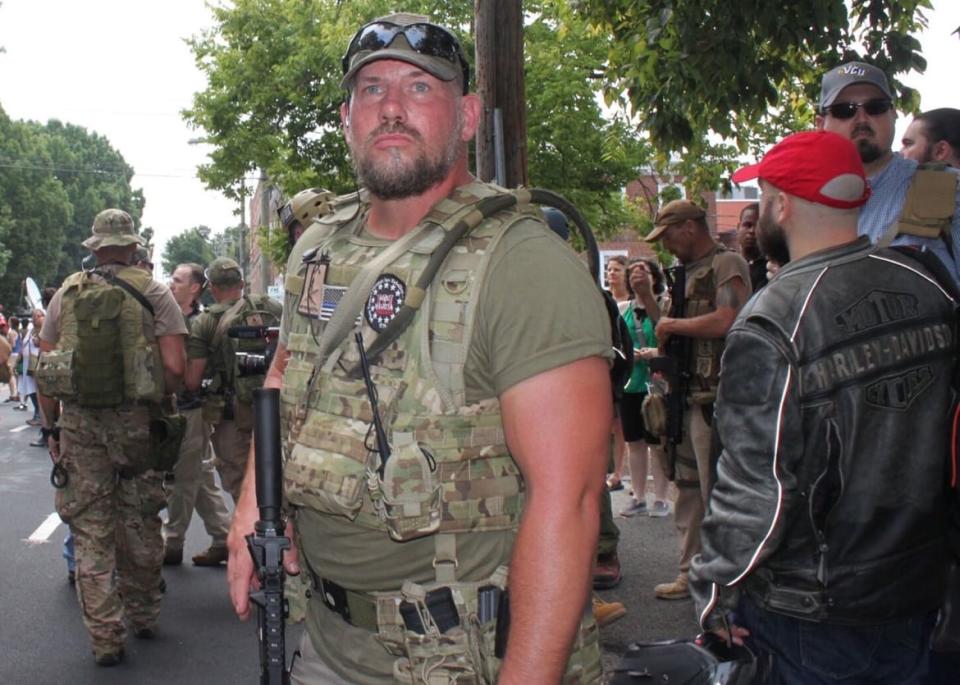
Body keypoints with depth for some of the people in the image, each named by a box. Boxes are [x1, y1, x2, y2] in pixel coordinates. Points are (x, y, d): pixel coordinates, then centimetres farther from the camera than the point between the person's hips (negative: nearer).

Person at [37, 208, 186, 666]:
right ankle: (142, 617, 30)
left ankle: (105, 639, 9)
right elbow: (175, 369, -9)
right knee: (139, 525, 15)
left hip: (78, 422, 1)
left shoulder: (67, 294, 5)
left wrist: (51, 428, 12)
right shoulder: (152, 293, 0)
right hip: (135, 422, -1)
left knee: (91, 533, 7)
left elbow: (45, 368, 5)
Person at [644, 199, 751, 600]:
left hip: (716, 398, -9)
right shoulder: (687, 272, 19)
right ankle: (691, 573, 22)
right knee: (688, 490, 13)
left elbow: (726, 321, -23)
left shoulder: (727, 265, -8)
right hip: (687, 396, 9)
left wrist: (673, 325, -11)